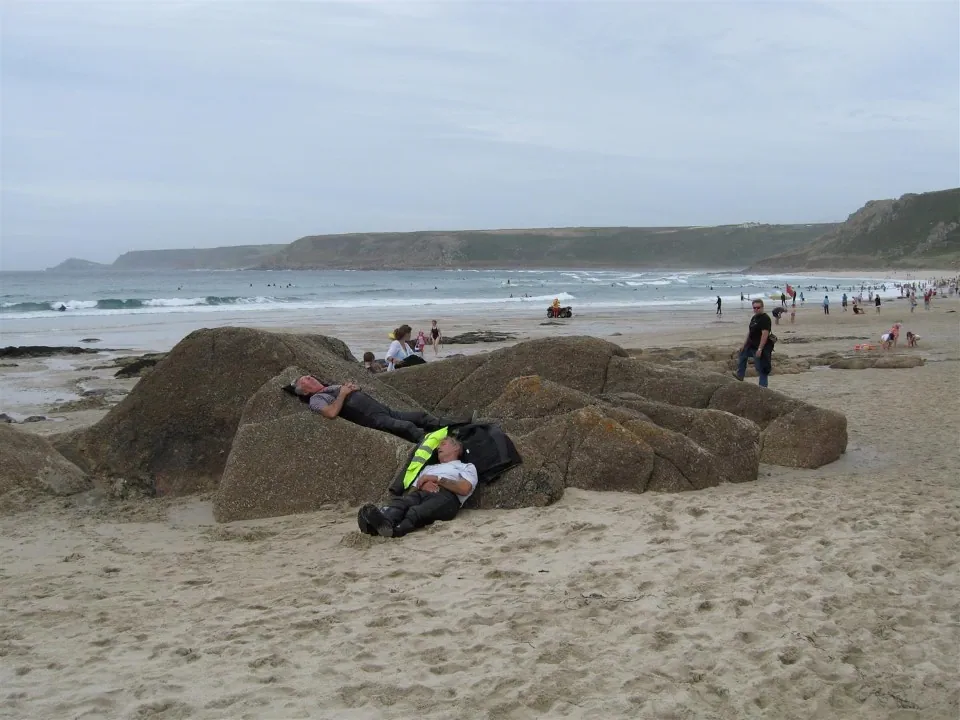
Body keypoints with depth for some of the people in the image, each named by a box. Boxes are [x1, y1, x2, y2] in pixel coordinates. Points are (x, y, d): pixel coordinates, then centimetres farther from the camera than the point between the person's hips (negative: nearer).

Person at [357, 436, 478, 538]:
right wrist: (422, 485, 3)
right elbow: (412, 489, 26)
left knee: (418, 511, -41)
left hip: (446, 496, -4)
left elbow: (464, 489, 3)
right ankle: (384, 521, -67)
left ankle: (397, 528, -71)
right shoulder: (429, 467, 42)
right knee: (402, 501, -35)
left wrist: (436, 478, 3)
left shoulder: (467, 467, 26)